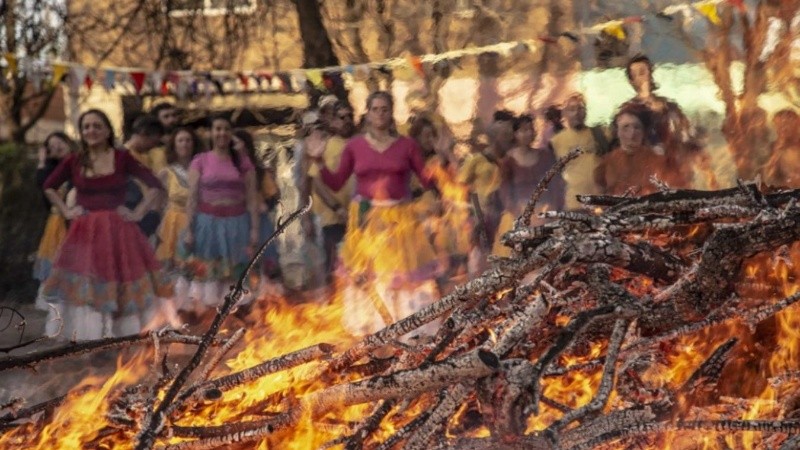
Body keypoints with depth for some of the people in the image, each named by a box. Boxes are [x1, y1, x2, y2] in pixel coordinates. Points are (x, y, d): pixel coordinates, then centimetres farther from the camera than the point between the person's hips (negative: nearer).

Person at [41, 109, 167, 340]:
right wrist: (65, 211, 10)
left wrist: (138, 212, -2)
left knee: (119, 282, -1)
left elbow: (154, 184, 3)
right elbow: (49, 186, 19)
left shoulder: (122, 158, 0)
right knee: (83, 286, -2)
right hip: (84, 232, 1)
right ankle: (86, 335, 0)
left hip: (117, 231, -1)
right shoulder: (73, 162, 5)